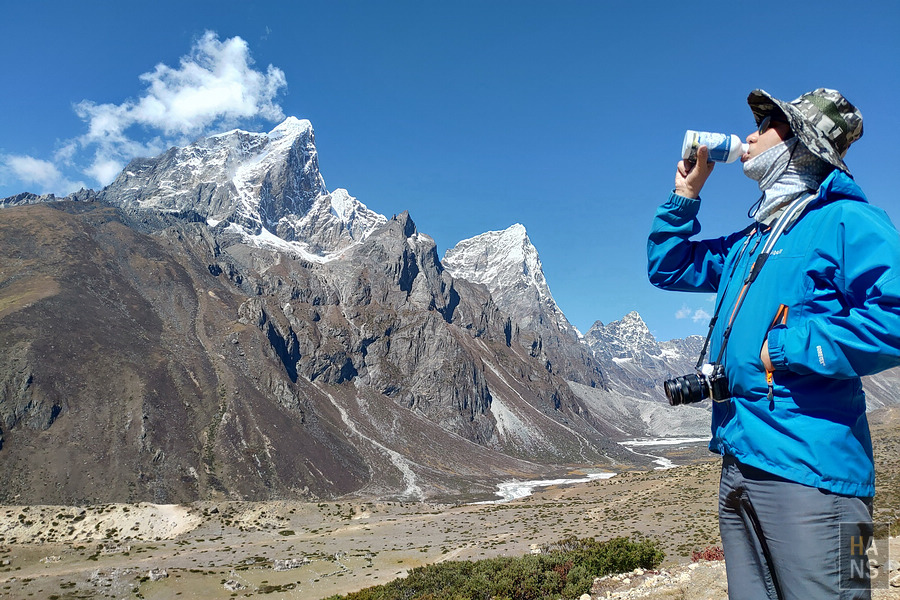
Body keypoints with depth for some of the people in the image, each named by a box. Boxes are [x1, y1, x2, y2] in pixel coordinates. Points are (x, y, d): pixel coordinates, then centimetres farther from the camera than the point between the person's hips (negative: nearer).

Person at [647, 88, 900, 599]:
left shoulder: (847, 221, -6)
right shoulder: (748, 242, 19)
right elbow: (666, 268, 29)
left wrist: (785, 347, -17)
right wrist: (684, 195, 19)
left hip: (809, 466, -8)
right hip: (739, 460, 8)